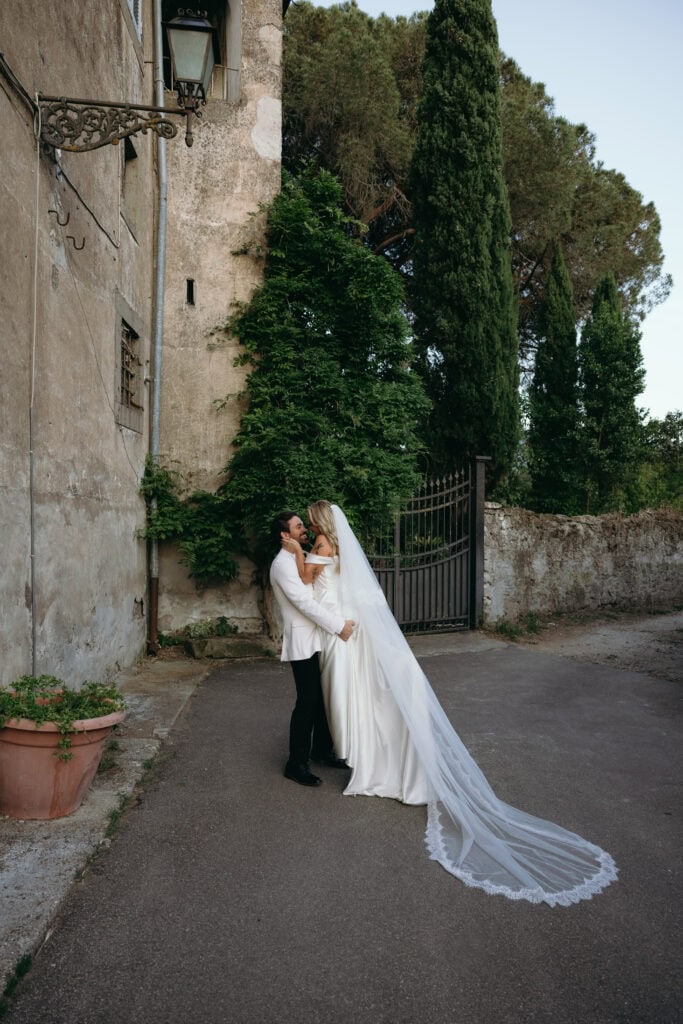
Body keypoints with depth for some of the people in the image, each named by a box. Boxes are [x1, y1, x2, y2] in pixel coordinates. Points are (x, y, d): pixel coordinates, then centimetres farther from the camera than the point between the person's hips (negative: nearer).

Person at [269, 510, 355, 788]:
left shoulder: (301, 559, 16)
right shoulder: (282, 564, -14)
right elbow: (304, 602, -21)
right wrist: (339, 625, -20)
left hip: (318, 640, 9)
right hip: (302, 643, -9)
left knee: (324, 698, 15)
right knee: (307, 702, -4)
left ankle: (322, 749, 31)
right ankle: (296, 764, 8)